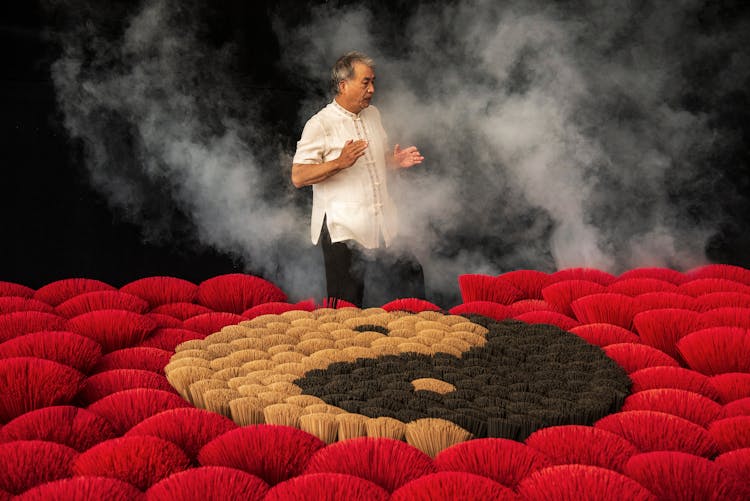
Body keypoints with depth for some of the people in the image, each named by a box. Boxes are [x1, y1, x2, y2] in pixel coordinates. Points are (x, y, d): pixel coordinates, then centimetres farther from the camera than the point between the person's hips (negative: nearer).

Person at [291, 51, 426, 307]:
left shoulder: (373, 115, 13)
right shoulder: (320, 125, -11)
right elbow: (298, 177, -16)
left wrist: (395, 160, 4)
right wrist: (339, 163, -29)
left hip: (382, 229, 7)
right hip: (343, 231, -7)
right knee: (346, 308, -4)